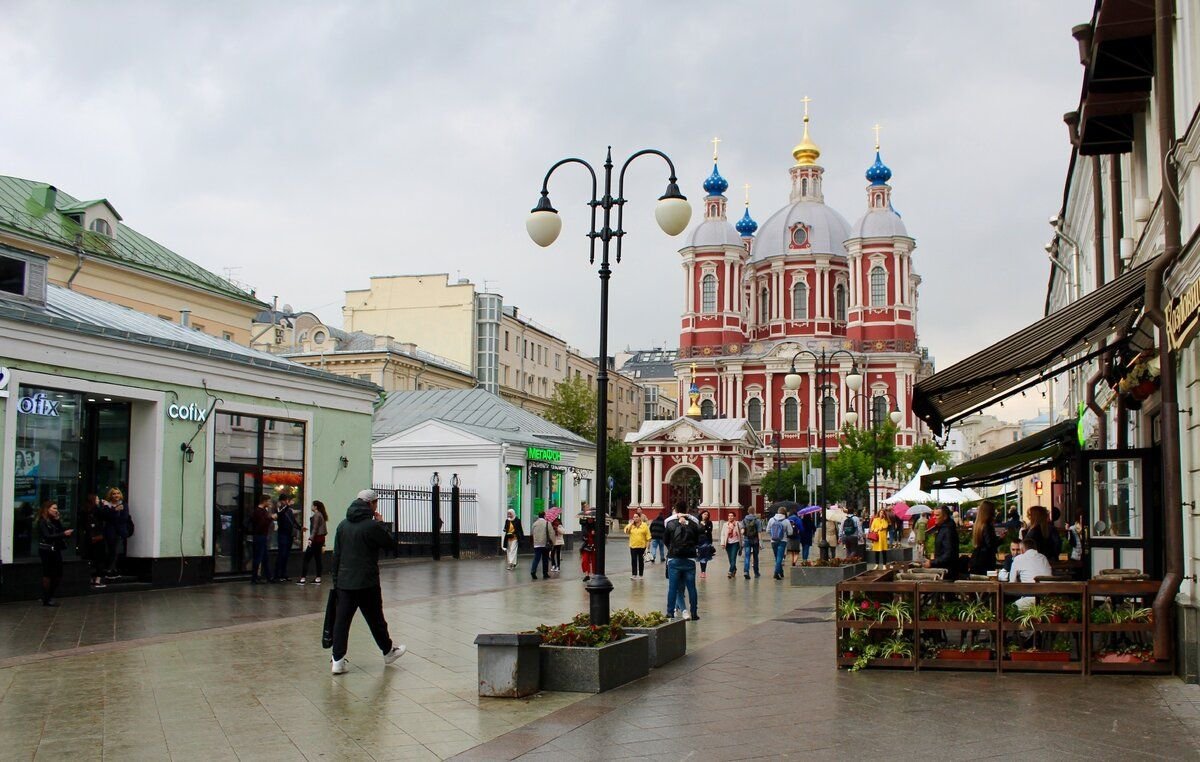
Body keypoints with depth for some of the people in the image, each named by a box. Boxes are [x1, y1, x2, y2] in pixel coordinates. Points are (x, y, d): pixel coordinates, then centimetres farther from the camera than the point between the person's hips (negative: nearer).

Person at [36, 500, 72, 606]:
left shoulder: (54, 521, 14)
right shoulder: (42, 521, -8)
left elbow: (60, 531, 6)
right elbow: (47, 536, -18)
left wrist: (58, 521, -3)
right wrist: (63, 534, -23)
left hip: (56, 550, 8)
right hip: (47, 551, -8)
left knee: (58, 575, 8)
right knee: (48, 575, -4)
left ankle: (50, 597, 19)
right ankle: (46, 599, 1)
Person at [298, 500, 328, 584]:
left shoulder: (316, 515, -12)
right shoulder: (321, 515, 15)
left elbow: (315, 529, -21)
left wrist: (311, 538, -27)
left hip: (316, 539, -10)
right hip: (321, 538, 10)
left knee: (306, 558, -7)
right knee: (318, 558, 12)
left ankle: (302, 578, -10)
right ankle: (318, 578, 13)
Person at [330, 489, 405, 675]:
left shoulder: (343, 525, 8)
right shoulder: (373, 526, -13)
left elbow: (336, 555, 11)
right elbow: (391, 544, -4)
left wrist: (335, 579, 16)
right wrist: (381, 524, 5)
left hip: (344, 582, 5)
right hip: (367, 583, -5)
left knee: (342, 619, 3)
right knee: (375, 619, 10)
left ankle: (338, 660, -1)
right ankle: (388, 651, 27)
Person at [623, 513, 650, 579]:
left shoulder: (644, 526, -1)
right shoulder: (631, 526, 4)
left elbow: (648, 536, -1)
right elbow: (626, 531, -12)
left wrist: (647, 545, -7)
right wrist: (631, 523, -9)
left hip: (642, 546, -1)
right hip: (633, 546, 2)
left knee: (641, 561, 7)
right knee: (634, 561, 3)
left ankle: (641, 575, 16)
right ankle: (634, 574, 10)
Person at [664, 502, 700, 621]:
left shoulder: (670, 524, -5)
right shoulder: (693, 525, 0)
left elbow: (666, 541, 4)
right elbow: (697, 541, 7)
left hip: (674, 559, -1)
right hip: (690, 559, 1)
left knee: (672, 587, 5)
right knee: (691, 587, 8)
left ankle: (670, 613, 6)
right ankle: (694, 613, 11)